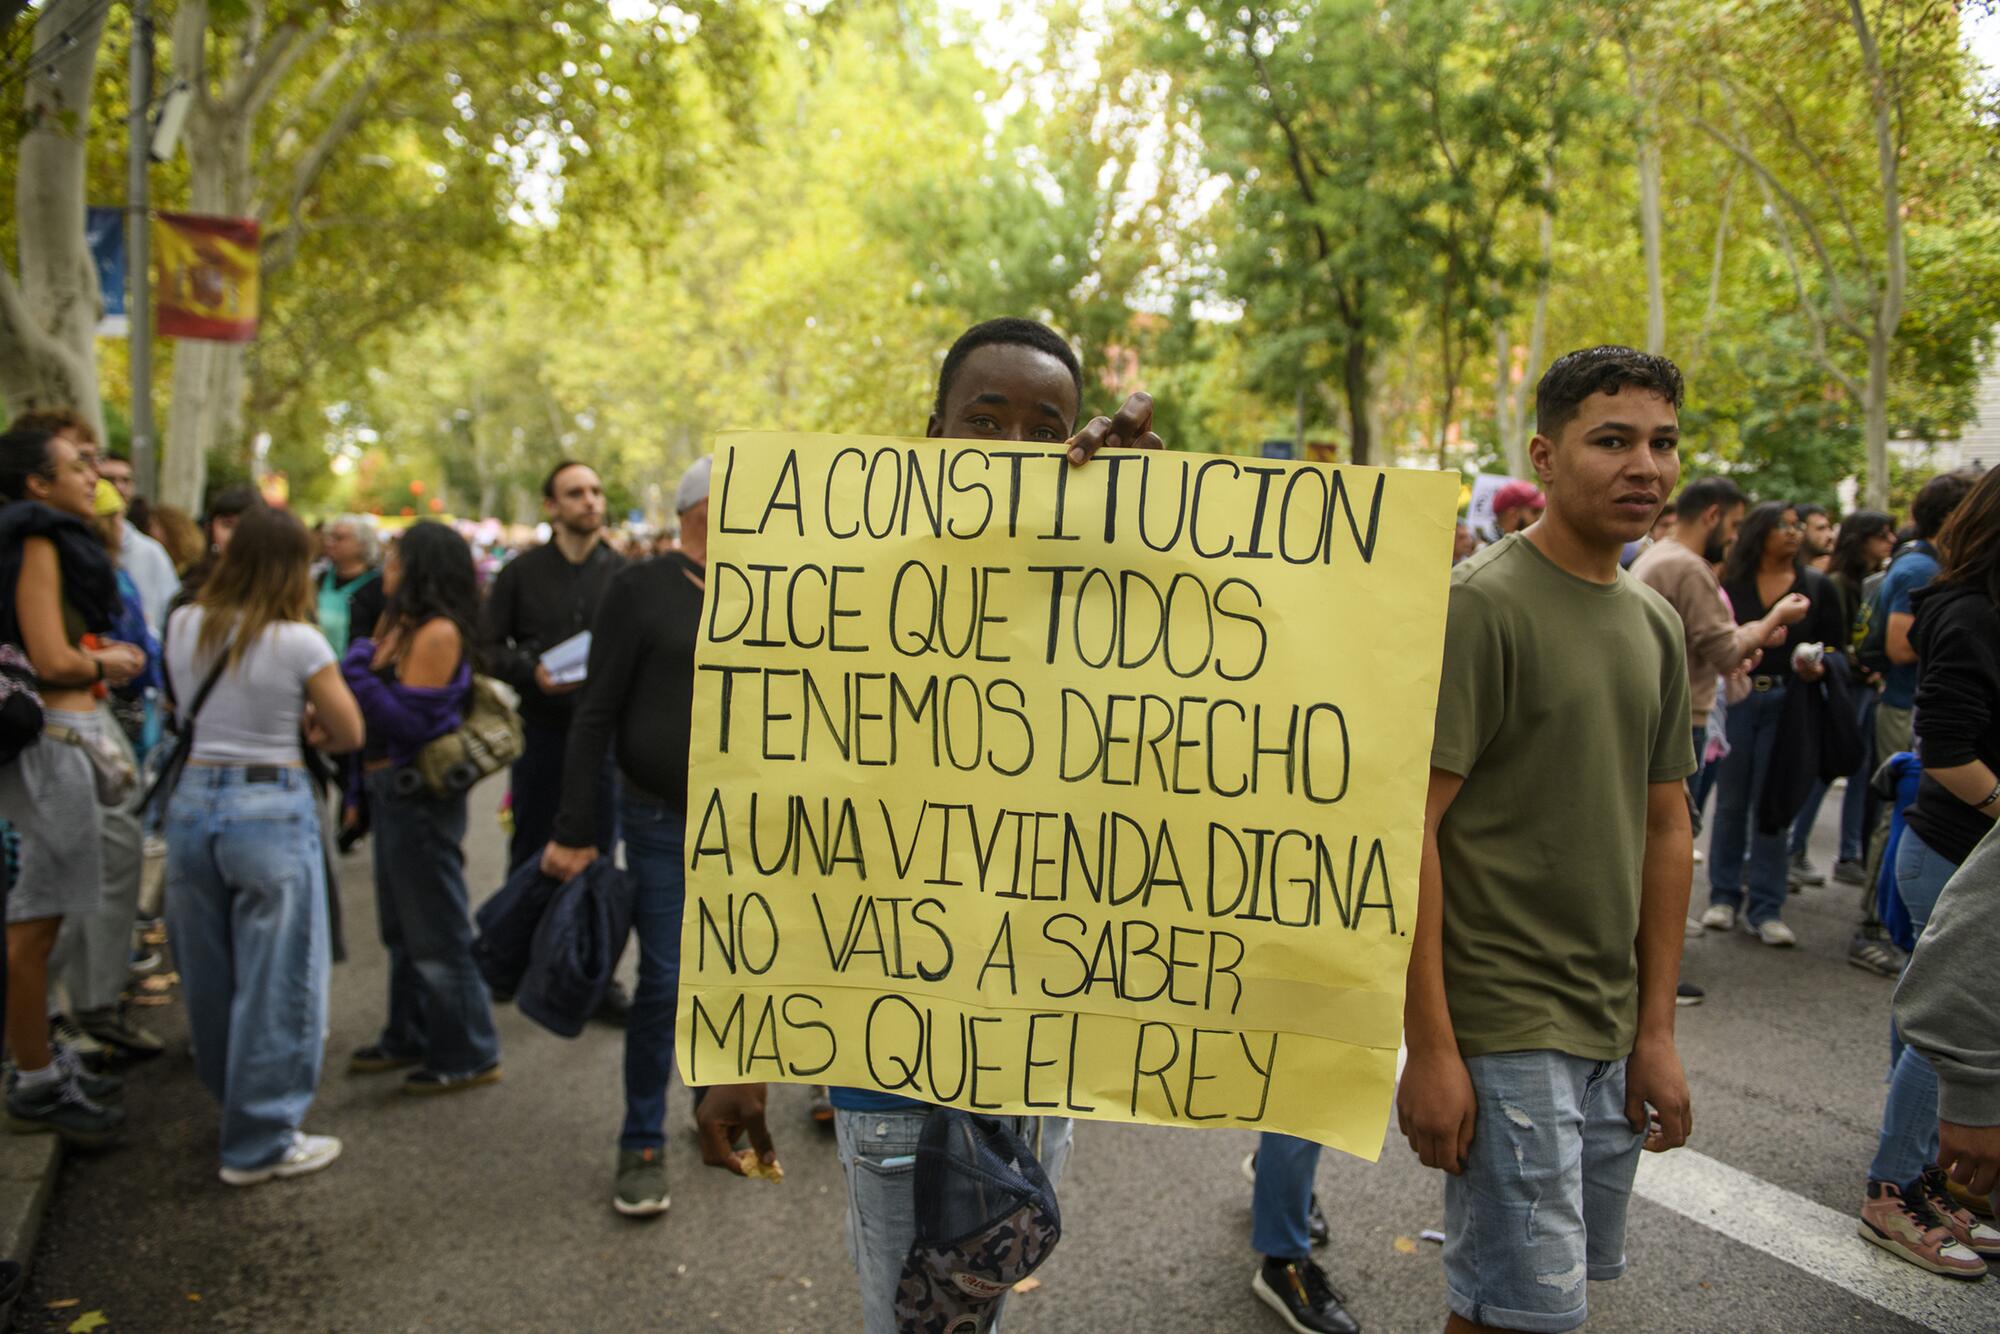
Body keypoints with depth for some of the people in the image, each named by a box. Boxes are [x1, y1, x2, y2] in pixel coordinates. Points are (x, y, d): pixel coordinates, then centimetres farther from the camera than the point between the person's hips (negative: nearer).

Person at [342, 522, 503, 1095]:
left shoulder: (437, 634, -17)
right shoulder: (402, 625, 10)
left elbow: (410, 721, -22)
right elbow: (378, 702, 12)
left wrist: (359, 672, -19)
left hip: (421, 795, -10)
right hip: (393, 792, 10)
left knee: (436, 930, 0)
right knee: (403, 925, 19)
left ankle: (468, 1055, 12)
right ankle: (409, 1039, 33)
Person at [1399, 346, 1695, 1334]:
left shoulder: (1655, 624, 9)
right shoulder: (1480, 605, -14)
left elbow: (1667, 830, 13)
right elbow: (1408, 826, -18)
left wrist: (1657, 1031, 9)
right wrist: (1430, 1048, -19)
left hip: (1611, 1033, 7)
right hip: (1502, 1028, -7)